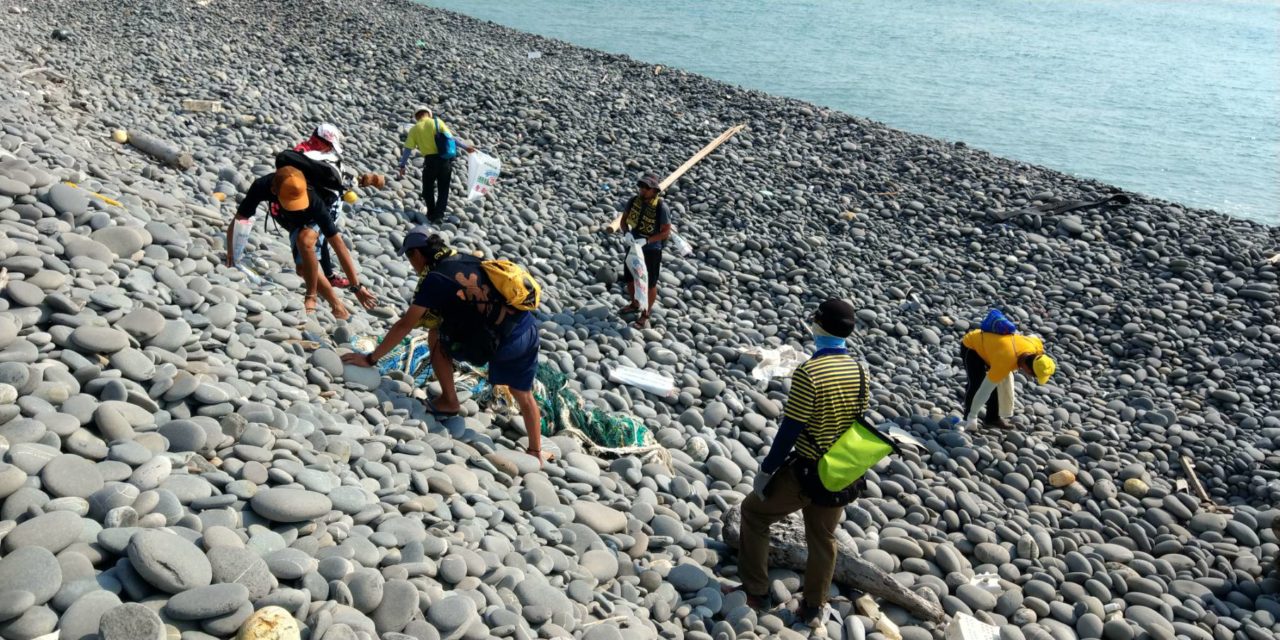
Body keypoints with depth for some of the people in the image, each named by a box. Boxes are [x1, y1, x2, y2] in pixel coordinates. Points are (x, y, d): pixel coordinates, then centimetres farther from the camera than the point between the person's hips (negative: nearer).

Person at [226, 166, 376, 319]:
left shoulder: (312, 200, -44)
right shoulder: (261, 186, -37)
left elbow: (338, 244, -43)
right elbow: (237, 222, -30)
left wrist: (357, 286, -44)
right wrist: (231, 255, -45)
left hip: (312, 220, -4)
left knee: (304, 239, -33)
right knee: (303, 268, -1)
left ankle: (311, 297, -18)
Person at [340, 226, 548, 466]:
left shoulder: (435, 278, -6)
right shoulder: (466, 260, 14)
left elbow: (404, 325, -4)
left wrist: (370, 359, 4)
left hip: (501, 343, -7)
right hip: (528, 328, 7)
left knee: (436, 337, 14)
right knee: (523, 395, 23)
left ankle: (449, 402, 20)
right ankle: (536, 452, 33)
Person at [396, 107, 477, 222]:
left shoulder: (414, 129, 3)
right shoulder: (437, 122, 2)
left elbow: (408, 149, 1)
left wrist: (402, 166, 7)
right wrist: (466, 146, 4)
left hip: (430, 160, -1)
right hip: (445, 159, 1)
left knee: (428, 189, 19)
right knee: (443, 189, 13)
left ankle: (431, 214, 22)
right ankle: (438, 215, 10)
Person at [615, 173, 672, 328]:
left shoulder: (661, 207, -22)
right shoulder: (633, 200, -9)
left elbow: (666, 232, -18)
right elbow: (624, 220, 1)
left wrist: (646, 240, -28)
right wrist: (627, 233, -20)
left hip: (652, 250, -5)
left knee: (650, 284, 9)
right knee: (629, 279, 20)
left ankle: (646, 314, 27)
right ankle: (634, 305, 46)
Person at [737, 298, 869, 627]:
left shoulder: (809, 371, -24)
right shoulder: (860, 372, -2)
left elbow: (790, 430, -20)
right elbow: (858, 423, 9)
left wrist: (766, 470, -9)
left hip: (806, 471, -6)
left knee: (753, 511, 17)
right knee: (823, 539, 23)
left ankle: (755, 592, 23)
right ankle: (814, 608, 37)